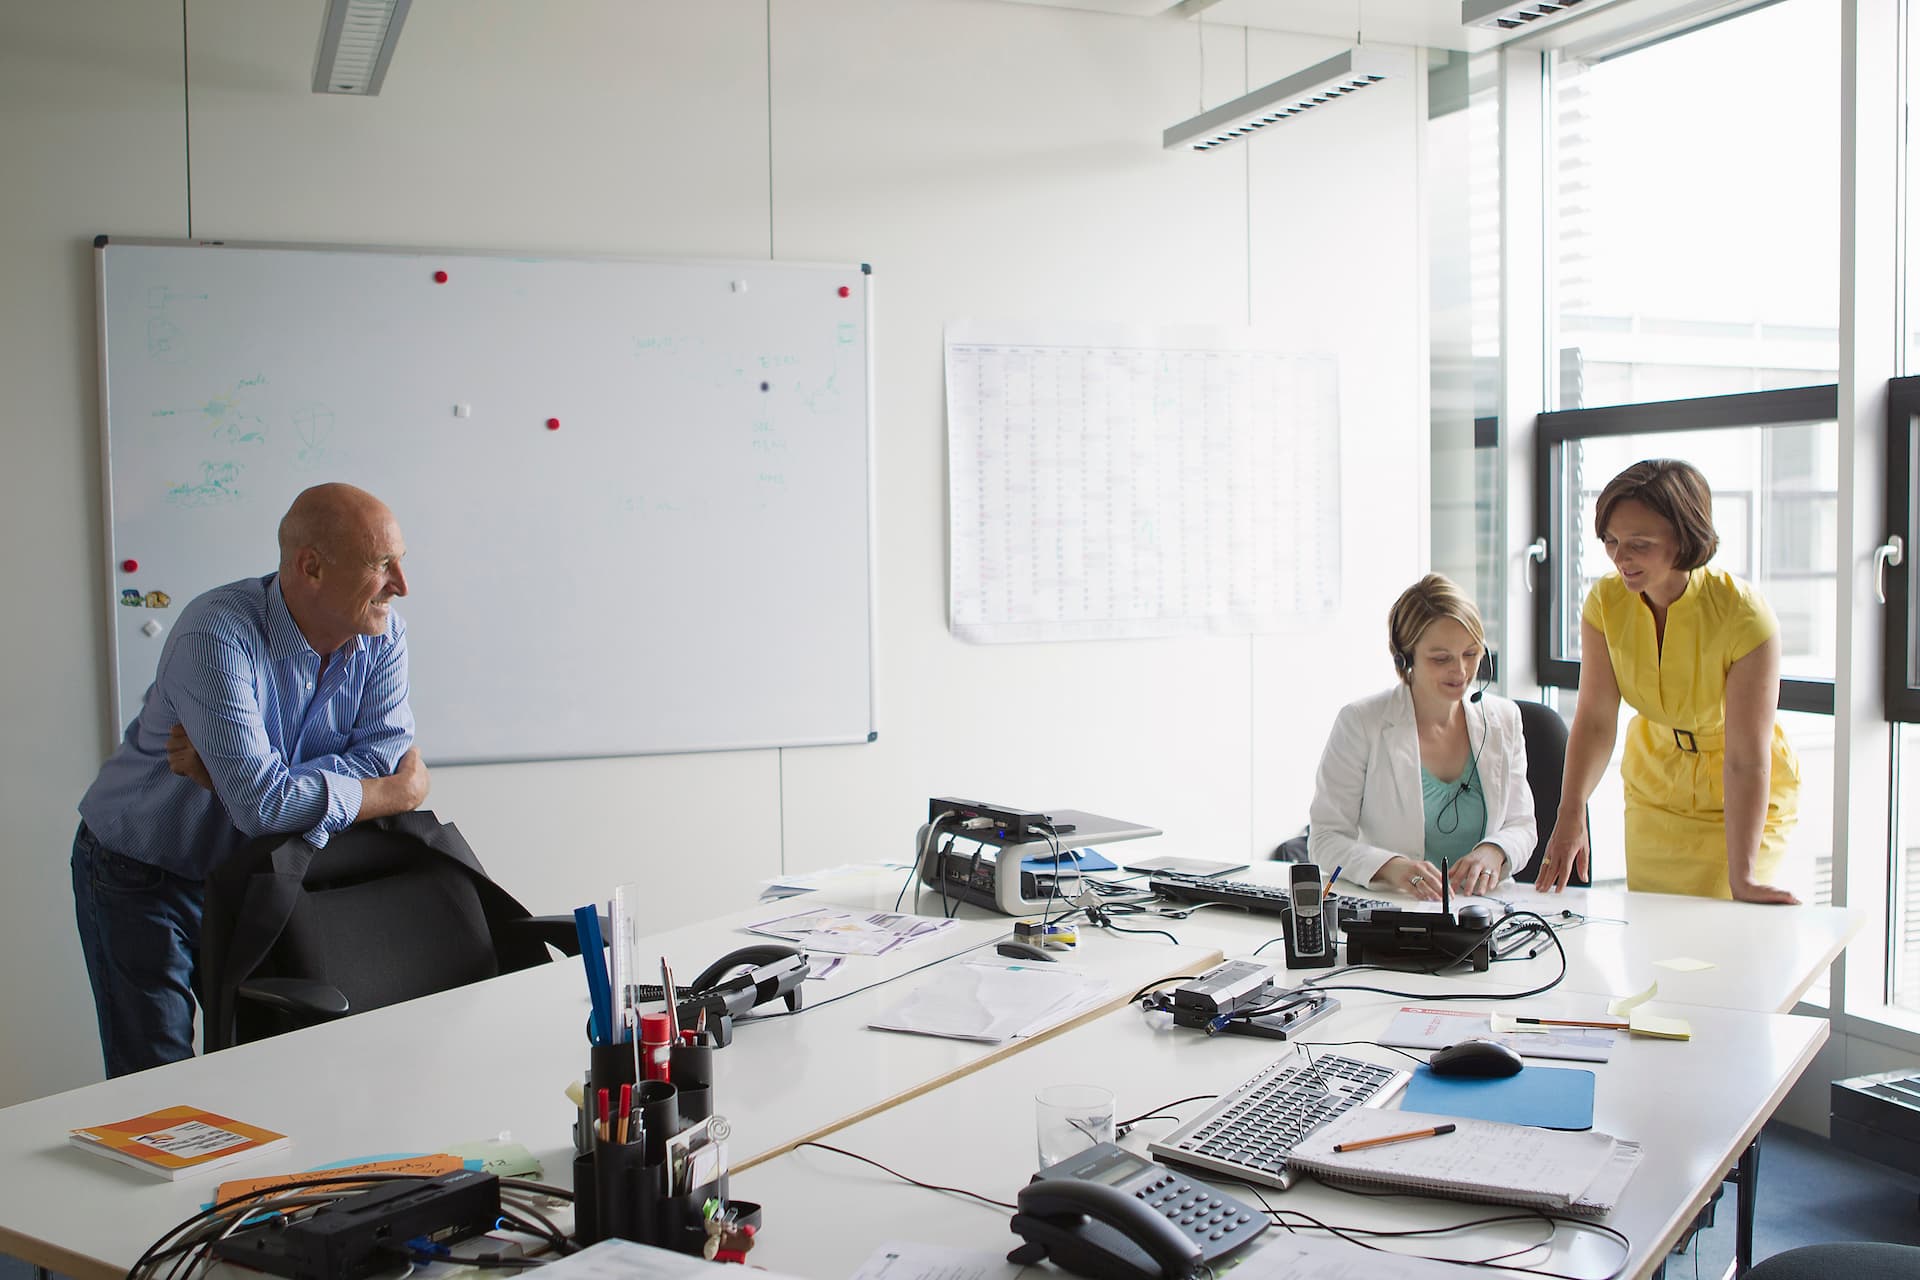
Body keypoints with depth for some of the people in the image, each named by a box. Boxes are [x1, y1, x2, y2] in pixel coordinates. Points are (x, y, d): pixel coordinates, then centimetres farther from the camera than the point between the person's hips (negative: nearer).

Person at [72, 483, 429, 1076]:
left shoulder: (382, 633, -10)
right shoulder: (216, 636, -30)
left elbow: (383, 756, -17)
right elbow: (264, 804, -36)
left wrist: (241, 776, -27)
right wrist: (399, 792, -23)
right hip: (142, 877, -5)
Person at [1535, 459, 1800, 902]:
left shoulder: (1745, 617, -28)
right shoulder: (1606, 601, -15)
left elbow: (1746, 758, -29)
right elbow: (1595, 719, -17)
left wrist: (1742, 878, -32)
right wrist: (1571, 813, -32)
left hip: (1745, 801, -3)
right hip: (1655, 792, 4)